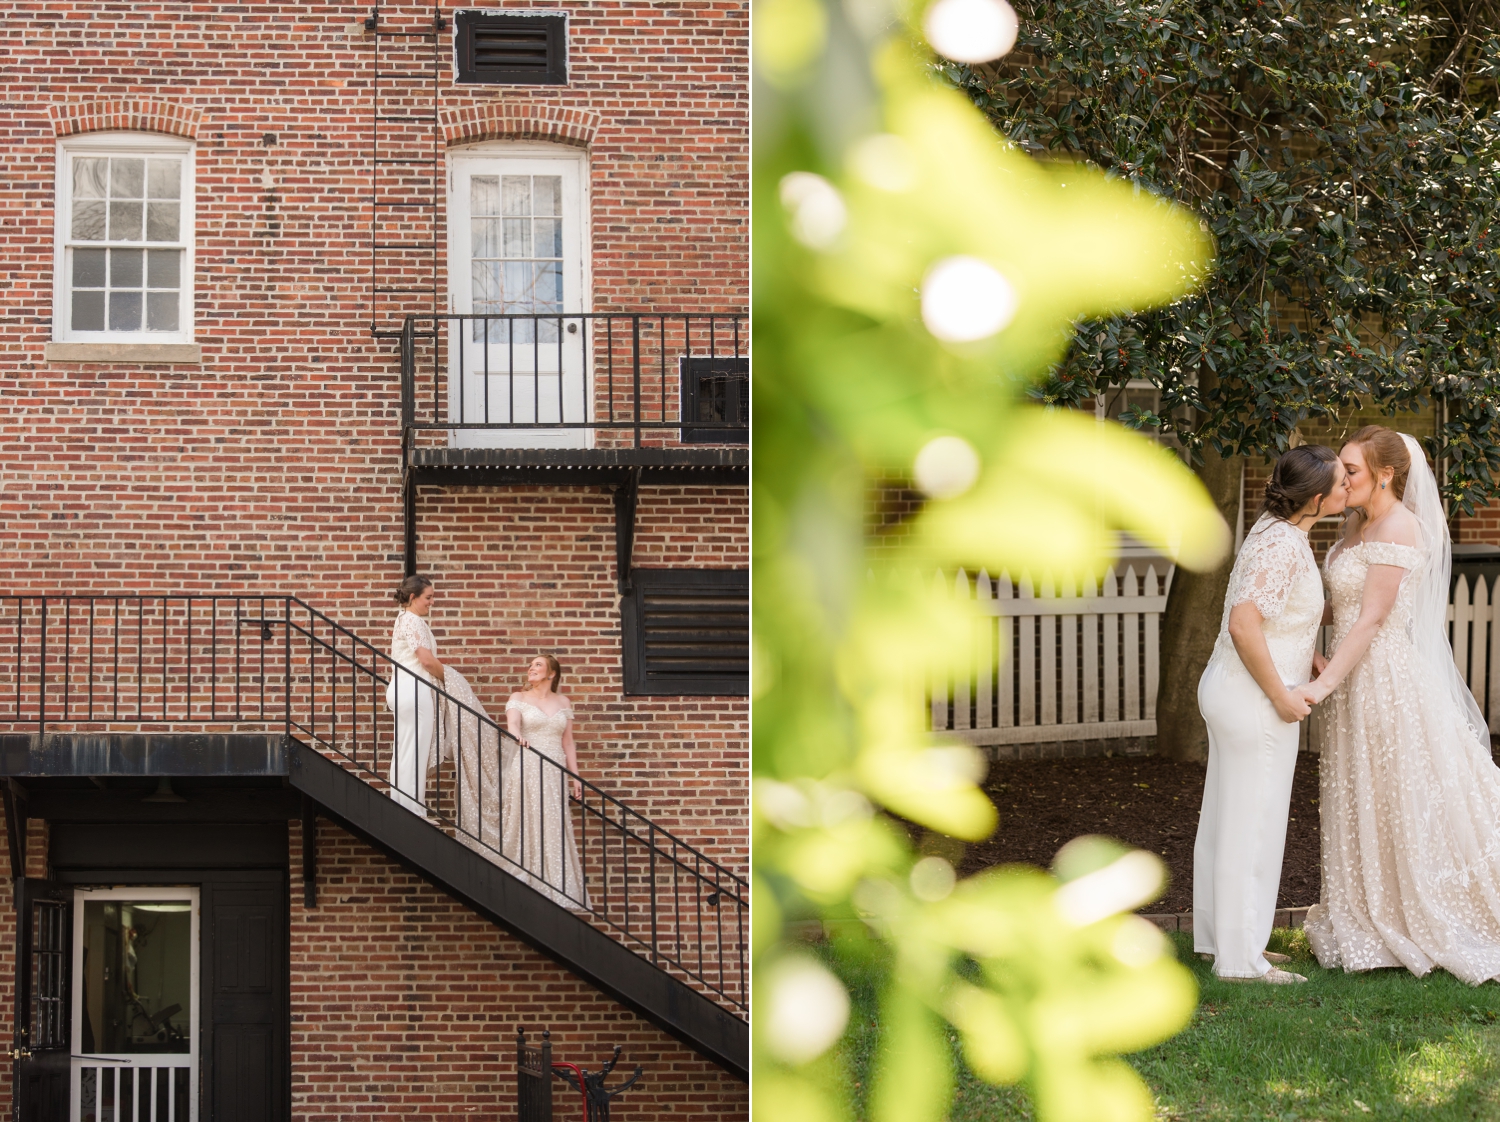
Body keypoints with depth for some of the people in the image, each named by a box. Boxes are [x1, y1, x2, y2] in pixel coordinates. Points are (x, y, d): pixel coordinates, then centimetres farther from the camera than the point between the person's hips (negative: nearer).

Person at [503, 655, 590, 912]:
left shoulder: (563, 702, 16)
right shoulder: (518, 698, 7)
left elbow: (568, 741, 15)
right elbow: (512, 723, -12)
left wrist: (575, 775, 9)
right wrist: (517, 736, -35)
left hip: (554, 773, 3)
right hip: (525, 768, -3)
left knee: (555, 829, -3)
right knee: (527, 825, -9)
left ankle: (558, 891, -5)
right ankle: (528, 888, -12)